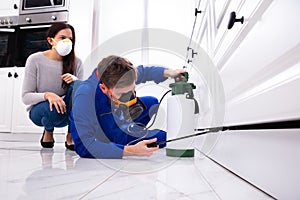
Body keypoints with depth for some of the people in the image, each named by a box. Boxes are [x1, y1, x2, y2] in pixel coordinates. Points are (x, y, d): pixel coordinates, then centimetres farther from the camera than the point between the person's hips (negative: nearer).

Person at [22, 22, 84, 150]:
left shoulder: (76, 62, -5)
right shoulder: (35, 60, -9)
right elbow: (26, 97, -12)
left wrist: (75, 81, -29)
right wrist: (47, 95, -33)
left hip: (67, 111, 2)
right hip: (39, 110, -1)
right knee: (53, 108, -38)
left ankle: (71, 136, -14)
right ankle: (48, 132, 2)